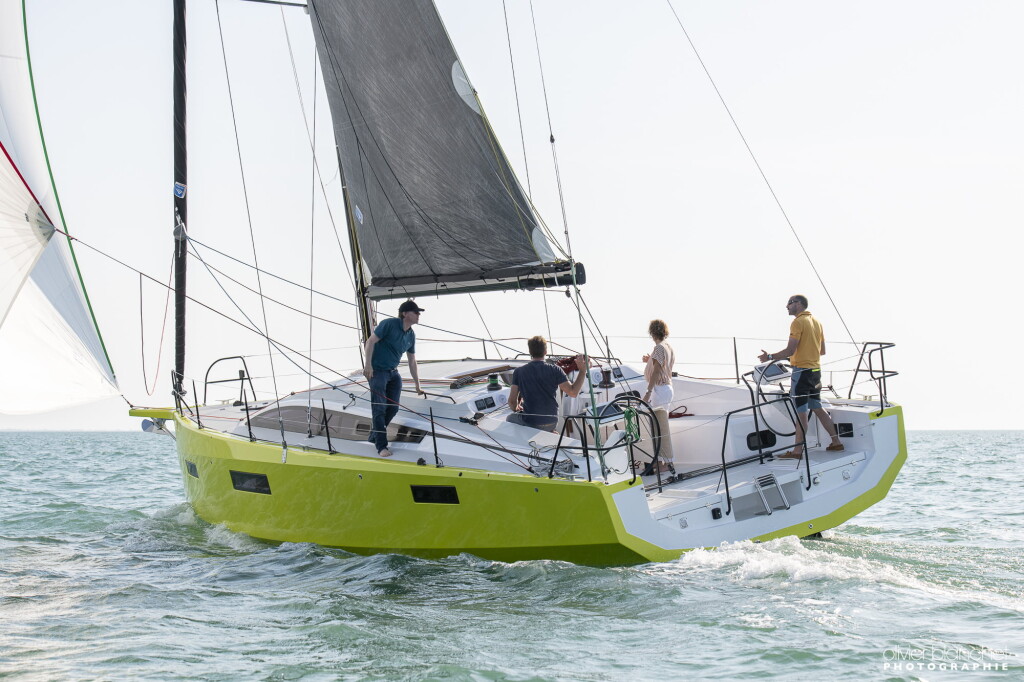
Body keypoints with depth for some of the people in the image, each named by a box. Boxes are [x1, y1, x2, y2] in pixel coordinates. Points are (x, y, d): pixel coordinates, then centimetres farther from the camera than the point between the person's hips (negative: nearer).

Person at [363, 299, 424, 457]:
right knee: (379, 408, -10)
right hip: (377, 371, -8)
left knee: (393, 408, 5)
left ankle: (374, 436, 25)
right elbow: (370, 342, -15)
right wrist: (368, 365, -22)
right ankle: (381, 446, -8)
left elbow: (412, 362, 15)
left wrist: (417, 386, 19)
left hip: (393, 373, 8)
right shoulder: (389, 324, -16)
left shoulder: (411, 335, 7)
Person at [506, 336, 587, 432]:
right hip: (552, 423, 2)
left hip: (530, 424, -2)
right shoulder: (554, 371, -10)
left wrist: (516, 409, 16)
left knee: (509, 419, 30)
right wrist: (582, 370, -8)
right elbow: (573, 392, -15)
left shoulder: (519, 372, -8)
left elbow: (512, 400, -7)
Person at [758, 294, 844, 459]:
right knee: (817, 408, 16)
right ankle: (836, 443, 18)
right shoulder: (816, 322, 14)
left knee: (801, 412, -5)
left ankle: (797, 451, -2)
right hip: (816, 370, 8)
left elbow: (790, 350, -18)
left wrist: (770, 357, -8)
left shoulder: (798, 322, -12)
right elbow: (822, 351, 19)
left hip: (801, 371, -8)